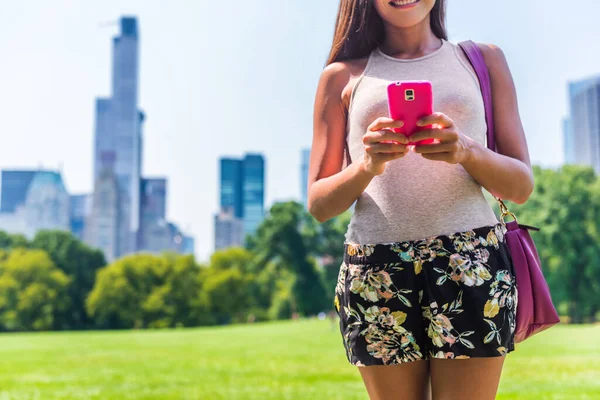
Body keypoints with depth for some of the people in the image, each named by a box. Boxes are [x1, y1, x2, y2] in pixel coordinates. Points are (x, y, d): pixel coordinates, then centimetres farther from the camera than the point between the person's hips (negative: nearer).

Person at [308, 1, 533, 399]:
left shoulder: (485, 59, 13)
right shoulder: (343, 76, 11)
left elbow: (522, 186, 9)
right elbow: (318, 205, 8)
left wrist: (467, 152, -12)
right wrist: (368, 165, -13)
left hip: (471, 262, 0)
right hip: (376, 271, 0)